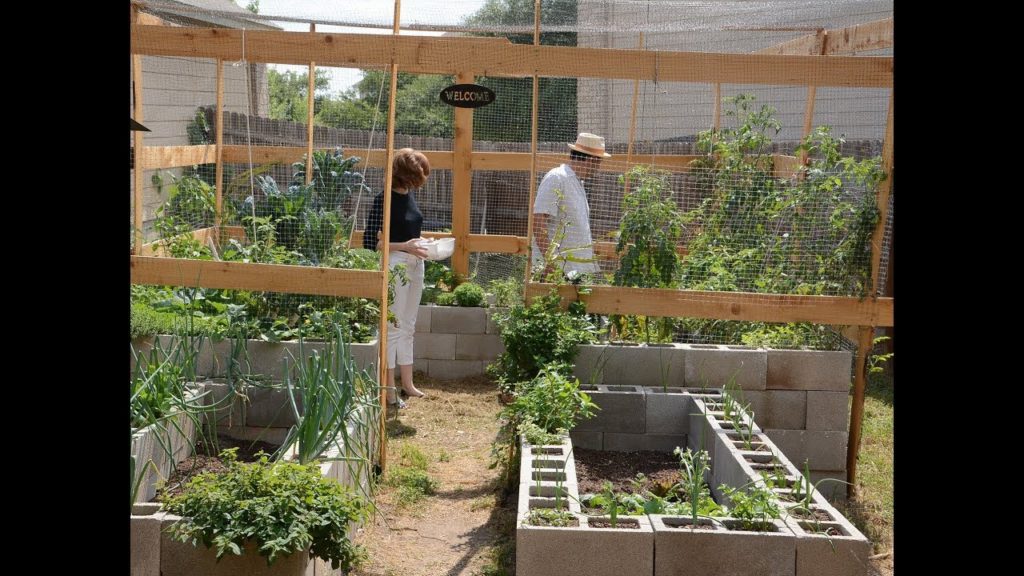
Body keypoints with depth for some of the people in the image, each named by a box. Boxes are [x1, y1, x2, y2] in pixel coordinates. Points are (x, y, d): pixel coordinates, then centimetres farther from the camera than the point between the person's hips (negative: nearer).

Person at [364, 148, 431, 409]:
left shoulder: (410, 194, 7)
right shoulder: (385, 199, -16)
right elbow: (370, 241, -18)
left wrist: (422, 242, 5)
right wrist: (405, 246, -22)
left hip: (415, 265, 8)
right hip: (395, 265, -8)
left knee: (408, 327, 16)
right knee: (393, 328, -1)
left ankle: (407, 383, 28)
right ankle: (389, 390, 8)